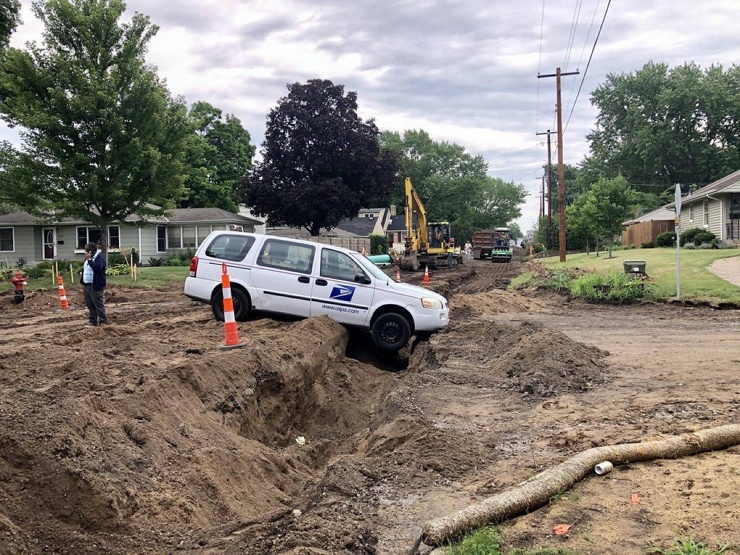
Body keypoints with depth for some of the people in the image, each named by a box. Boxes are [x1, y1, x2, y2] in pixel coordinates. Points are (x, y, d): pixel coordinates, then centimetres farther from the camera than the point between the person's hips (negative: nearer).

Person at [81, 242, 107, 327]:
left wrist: (89, 259, -24)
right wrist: (83, 284, 20)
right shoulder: (88, 258, 18)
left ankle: (103, 321, 2)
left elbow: (97, 267, -29)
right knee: (90, 305, 12)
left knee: (99, 305, -5)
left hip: (96, 286, -9)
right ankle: (93, 321, 20)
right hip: (87, 286, 9)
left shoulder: (100, 257, -10)